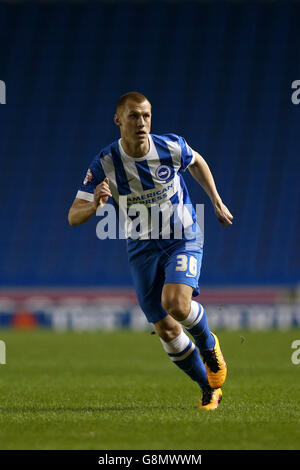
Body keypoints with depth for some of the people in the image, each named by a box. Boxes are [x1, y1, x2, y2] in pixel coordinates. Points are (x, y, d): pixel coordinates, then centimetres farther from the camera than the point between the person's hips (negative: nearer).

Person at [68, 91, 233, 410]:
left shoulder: (171, 148, -14)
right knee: (166, 330, 0)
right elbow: (74, 217, -18)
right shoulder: (105, 163, -16)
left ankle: (208, 345, 6)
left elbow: (196, 163, 11)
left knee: (176, 304, -28)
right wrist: (94, 205, -40)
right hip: (143, 248, 2)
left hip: (183, 238, -2)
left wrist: (217, 202, 15)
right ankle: (209, 388, 21)